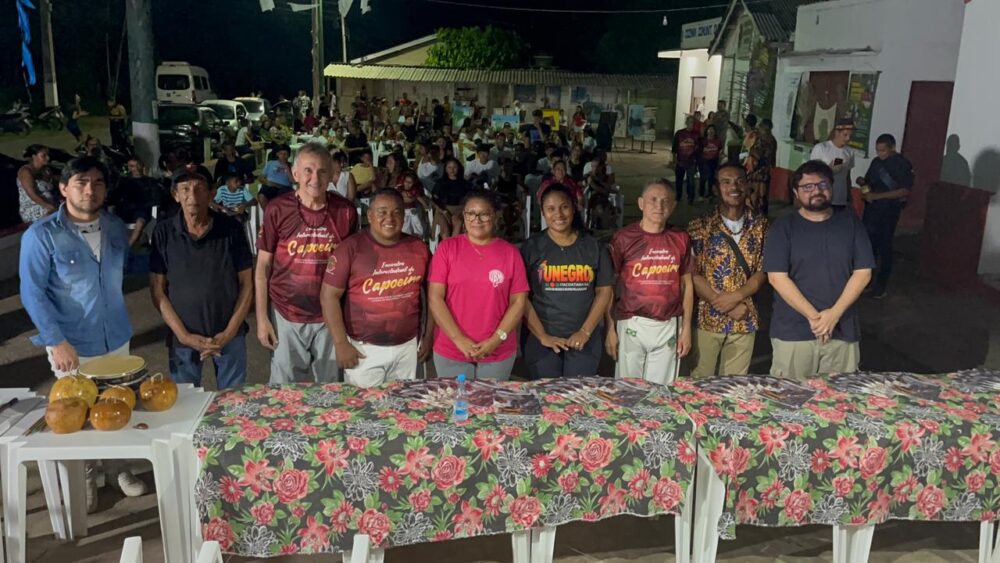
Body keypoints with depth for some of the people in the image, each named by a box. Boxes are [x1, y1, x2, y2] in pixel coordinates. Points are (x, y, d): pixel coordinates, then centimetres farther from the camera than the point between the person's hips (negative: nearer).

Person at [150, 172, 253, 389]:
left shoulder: (232, 228, -7)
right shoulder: (163, 232, -6)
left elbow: (246, 284, -2)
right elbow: (157, 290, -2)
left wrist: (229, 332, -10)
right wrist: (183, 335, -10)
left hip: (229, 334, 0)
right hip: (182, 337, 0)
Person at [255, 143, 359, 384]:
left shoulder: (346, 211, -6)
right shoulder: (278, 210, -9)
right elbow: (263, 266, -2)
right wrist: (261, 318, -4)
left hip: (330, 316, 1)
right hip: (287, 316, -1)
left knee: (328, 388, 16)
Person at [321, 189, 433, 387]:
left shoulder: (418, 248, 2)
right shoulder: (351, 248, -8)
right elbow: (329, 296, -9)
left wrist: (428, 336, 8)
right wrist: (341, 344, -12)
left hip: (407, 347, 3)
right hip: (364, 349, -3)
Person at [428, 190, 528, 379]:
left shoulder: (510, 252, 1)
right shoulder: (447, 248, -1)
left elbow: (519, 301, 0)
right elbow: (435, 298, -5)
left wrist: (496, 339, -11)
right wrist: (459, 339, -12)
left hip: (499, 352, 1)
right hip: (450, 351, 0)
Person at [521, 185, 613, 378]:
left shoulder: (594, 247, 5)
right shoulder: (532, 247, -1)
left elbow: (604, 291, 3)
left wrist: (585, 332, -7)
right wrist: (542, 335, -10)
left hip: (584, 340, 1)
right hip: (542, 340, -1)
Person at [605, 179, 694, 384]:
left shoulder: (681, 239, 4)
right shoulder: (623, 238, -4)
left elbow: (687, 285, 10)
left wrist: (686, 328, 6)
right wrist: (610, 329, -4)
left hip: (669, 327, 2)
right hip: (631, 325, -2)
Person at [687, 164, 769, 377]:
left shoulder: (760, 226, 3)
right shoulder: (700, 227, -6)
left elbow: (763, 272, 1)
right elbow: (692, 274, -10)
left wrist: (735, 297, -15)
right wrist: (727, 306, -14)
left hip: (745, 320, 2)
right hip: (708, 318, -2)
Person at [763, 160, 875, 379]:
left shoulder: (850, 222, 6)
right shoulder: (783, 228, -1)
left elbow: (863, 272, 1)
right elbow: (777, 277, -9)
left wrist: (834, 314, -10)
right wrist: (813, 316, -14)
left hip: (842, 330, 2)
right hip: (793, 332, -2)